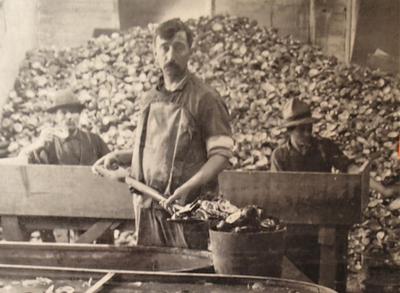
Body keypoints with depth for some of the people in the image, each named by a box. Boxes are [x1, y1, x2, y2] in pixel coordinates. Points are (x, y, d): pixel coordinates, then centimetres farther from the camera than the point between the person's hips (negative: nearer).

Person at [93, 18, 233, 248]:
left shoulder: (204, 98, -8)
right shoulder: (151, 99, 12)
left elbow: (221, 154, -12)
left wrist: (188, 187, -24)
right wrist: (118, 157, 10)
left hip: (186, 206, -5)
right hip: (148, 206, 6)